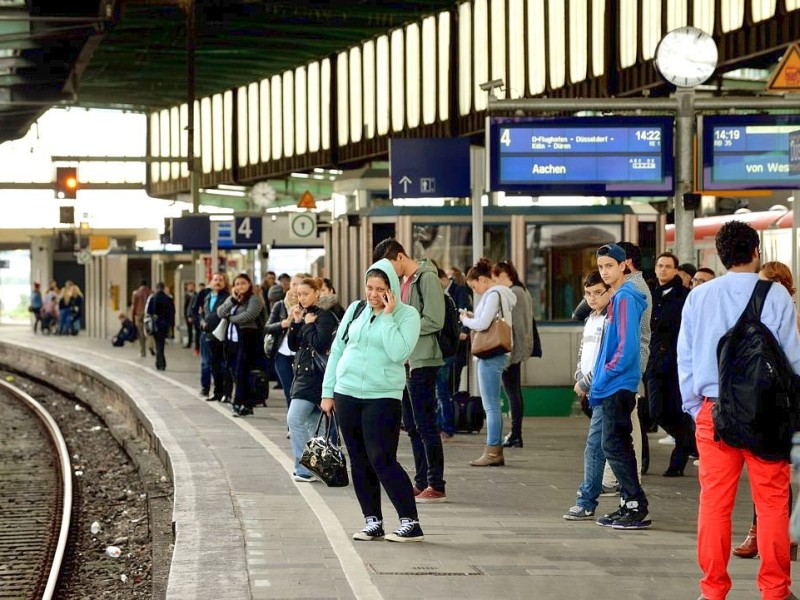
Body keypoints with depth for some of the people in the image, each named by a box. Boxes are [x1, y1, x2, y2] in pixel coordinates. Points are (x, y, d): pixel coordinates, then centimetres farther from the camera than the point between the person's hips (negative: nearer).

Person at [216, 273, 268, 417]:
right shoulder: (231, 299, 18)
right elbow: (220, 313, 4)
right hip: (232, 340, 7)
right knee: (236, 374, 6)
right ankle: (246, 404, 11)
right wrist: (232, 300, -7)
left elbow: (248, 315, -19)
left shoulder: (254, 299, -4)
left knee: (241, 373, -10)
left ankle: (240, 404, -7)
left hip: (247, 341, -7)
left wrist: (230, 318, -4)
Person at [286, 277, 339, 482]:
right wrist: (296, 322, 0)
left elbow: (321, 343, -22)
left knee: (294, 419, -14)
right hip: (304, 374, 9)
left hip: (315, 375, -9)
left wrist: (309, 324, -12)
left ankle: (304, 468, -14)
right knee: (311, 423, 11)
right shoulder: (305, 315, 14)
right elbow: (293, 345, 12)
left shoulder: (324, 316, -11)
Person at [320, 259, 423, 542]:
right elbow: (337, 350, 14)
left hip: (383, 397, -5)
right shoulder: (355, 310, 9)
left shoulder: (407, 315, -5)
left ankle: (411, 523, -5)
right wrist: (328, 391, 11)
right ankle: (373, 522, 14)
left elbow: (399, 353, -19)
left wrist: (387, 316, -16)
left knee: (382, 460, -11)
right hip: (347, 393, 5)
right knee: (359, 462, 7)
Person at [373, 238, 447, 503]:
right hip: (405, 361, 10)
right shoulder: (404, 281, 16)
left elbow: (434, 321, -19)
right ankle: (421, 483, 18)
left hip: (423, 362, -10)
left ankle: (437, 486, -4)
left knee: (425, 425, -8)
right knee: (412, 425, 12)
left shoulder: (427, 278, -12)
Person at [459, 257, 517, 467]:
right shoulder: (501, 293, 18)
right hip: (495, 353, 10)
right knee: (493, 406, 12)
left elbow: (483, 324, -20)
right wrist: (473, 318, 9)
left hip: (491, 355, -10)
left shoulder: (493, 295, -12)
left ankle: (492, 452, -7)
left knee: (491, 406, -8)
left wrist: (466, 320, -3)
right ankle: (497, 451, 15)